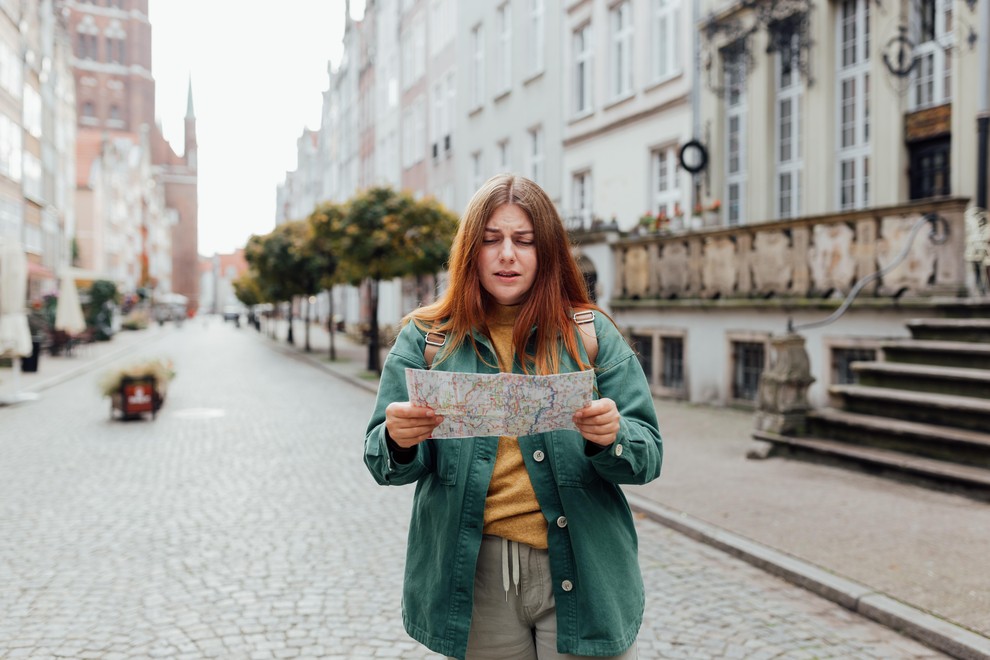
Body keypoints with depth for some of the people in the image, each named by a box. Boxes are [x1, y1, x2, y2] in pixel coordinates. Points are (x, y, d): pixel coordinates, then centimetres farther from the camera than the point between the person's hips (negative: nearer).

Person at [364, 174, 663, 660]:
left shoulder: (590, 335, 0)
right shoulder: (425, 339, 2)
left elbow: (648, 456, -3)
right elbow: (383, 464, -2)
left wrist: (611, 437, -25)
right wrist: (398, 441, -25)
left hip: (580, 578, 0)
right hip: (474, 577, 1)